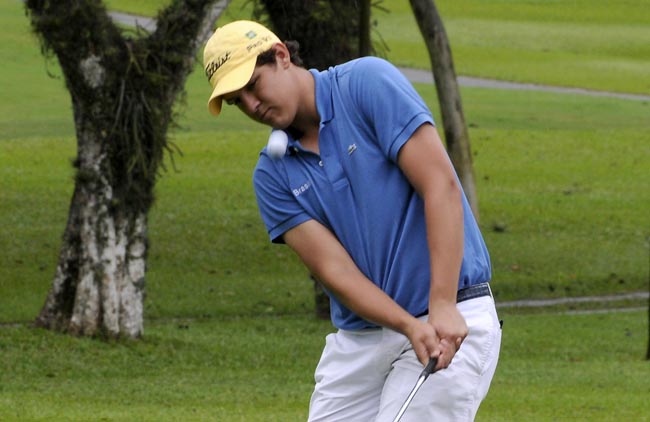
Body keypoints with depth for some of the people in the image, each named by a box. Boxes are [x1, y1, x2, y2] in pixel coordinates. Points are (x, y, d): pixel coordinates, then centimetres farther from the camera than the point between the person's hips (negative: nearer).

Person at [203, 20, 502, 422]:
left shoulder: (368, 82, -9)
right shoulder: (274, 174, 5)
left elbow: (440, 185, -15)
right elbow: (334, 268, -5)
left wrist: (443, 307, -22)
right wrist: (410, 327, -21)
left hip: (452, 321, -6)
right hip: (358, 338, 6)